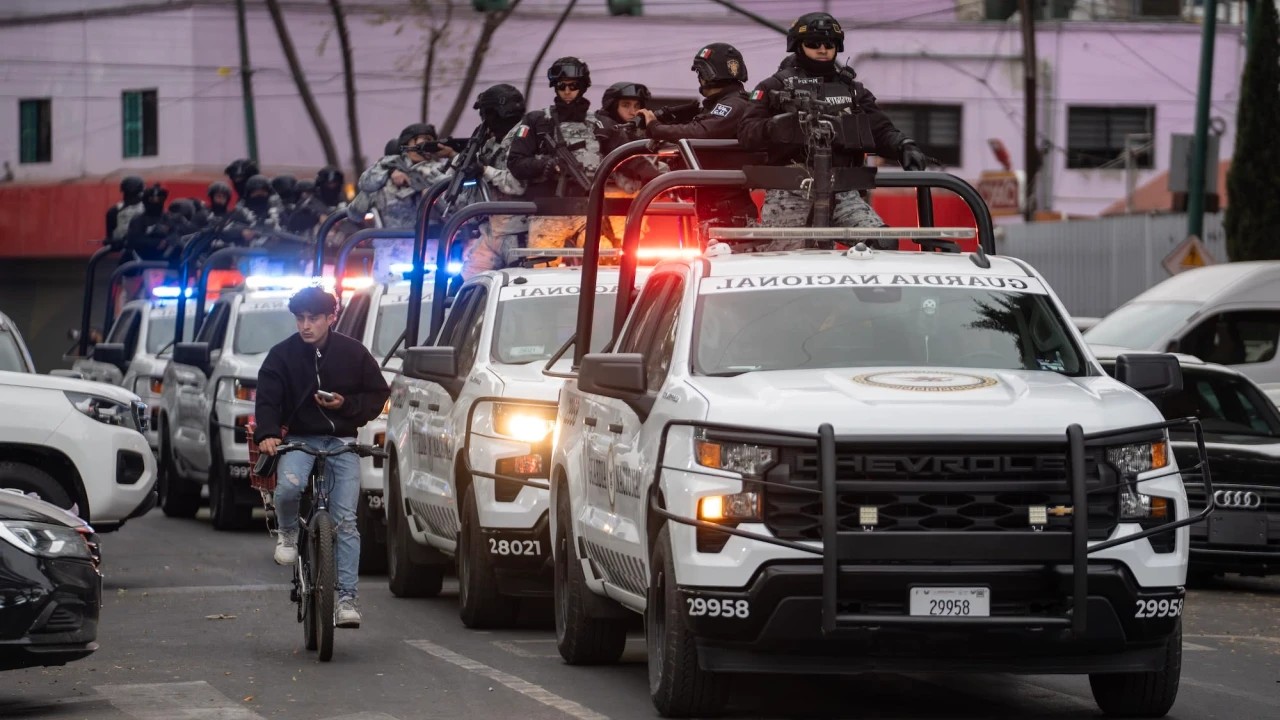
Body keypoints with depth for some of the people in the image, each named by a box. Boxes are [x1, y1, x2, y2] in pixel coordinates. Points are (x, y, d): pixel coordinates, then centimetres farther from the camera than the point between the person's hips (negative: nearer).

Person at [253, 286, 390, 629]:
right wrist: (267, 434, -25)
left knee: (345, 520, -9)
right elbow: (267, 399, -6)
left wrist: (346, 405, -11)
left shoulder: (353, 353, 0)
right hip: (299, 440, 0)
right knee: (289, 486, -32)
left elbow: (378, 394, 8)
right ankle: (288, 532, 2)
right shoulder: (282, 355, -1)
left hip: (342, 443, 0)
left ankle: (347, 596, -7)